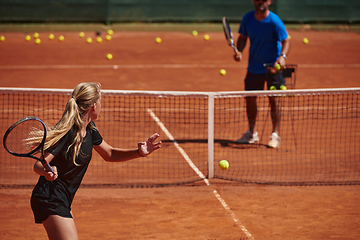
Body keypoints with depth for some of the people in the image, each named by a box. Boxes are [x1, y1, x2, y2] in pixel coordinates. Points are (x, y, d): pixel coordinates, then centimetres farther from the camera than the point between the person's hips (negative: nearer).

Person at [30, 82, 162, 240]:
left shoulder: (89, 129, 5)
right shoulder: (67, 133, -22)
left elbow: (109, 154, 19)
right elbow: (39, 164, -26)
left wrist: (139, 152, 4)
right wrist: (47, 172, -50)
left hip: (62, 202, 10)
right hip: (49, 201, -10)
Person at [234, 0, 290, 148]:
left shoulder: (274, 21, -16)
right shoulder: (247, 18, -3)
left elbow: (285, 41, -15)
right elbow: (243, 37, 9)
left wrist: (282, 56, -33)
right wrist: (239, 51, -9)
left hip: (272, 66, -5)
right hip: (254, 67, 5)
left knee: (274, 99, -7)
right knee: (249, 98, 8)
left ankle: (275, 135, 2)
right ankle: (252, 133, 23)